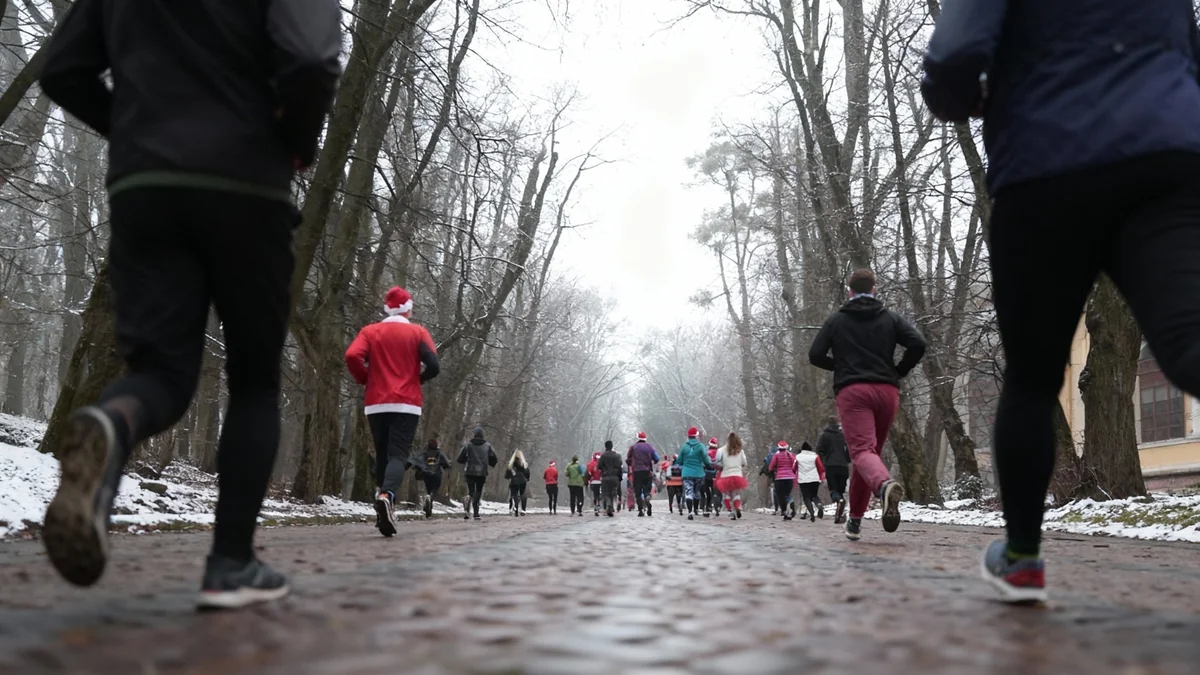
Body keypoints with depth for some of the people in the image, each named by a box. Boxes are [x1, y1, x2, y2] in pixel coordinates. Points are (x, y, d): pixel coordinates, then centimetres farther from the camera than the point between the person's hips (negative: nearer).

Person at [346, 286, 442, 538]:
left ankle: (382, 495, 9)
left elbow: (352, 357, -9)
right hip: (406, 404, -2)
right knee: (398, 455, -8)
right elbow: (433, 366, -8)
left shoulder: (370, 331, 9)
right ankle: (387, 495, -34)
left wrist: (365, 379, 8)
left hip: (375, 404, 3)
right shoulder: (418, 332, 4)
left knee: (382, 455, 16)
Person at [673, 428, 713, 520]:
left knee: (688, 493, -7)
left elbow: (679, 462, 6)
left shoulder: (684, 447, 0)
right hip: (699, 473, 1)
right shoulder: (701, 446, -5)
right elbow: (706, 461, -5)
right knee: (697, 492, 20)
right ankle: (696, 509, 36)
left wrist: (676, 458, 28)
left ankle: (690, 511, -25)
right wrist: (709, 464, 17)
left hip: (687, 473, -1)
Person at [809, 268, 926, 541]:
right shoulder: (891, 318, 13)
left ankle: (885, 485, -50)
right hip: (886, 391, 3)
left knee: (862, 450, -16)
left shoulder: (836, 320, 10)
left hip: (851, 392, -3)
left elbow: (815, 356, 3)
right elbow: (918, 345, -2)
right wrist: (899, 372, 12)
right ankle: (855, 520, 17)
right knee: (873, 450, 14)